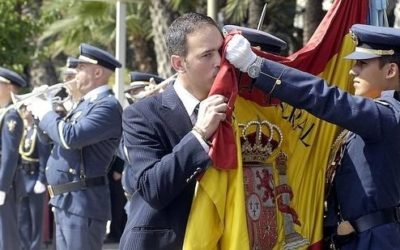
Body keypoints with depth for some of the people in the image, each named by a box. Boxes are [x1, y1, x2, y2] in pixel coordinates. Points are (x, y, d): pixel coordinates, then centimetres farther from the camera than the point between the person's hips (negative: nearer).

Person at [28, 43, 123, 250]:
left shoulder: (107, 105, -14)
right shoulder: (87, 103, 18)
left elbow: (71, 137, -25)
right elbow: (61, 137, 22)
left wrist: (45, 113, -10)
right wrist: (41, 113, 9)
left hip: (83, 203, -10)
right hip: (66, 200, 10)